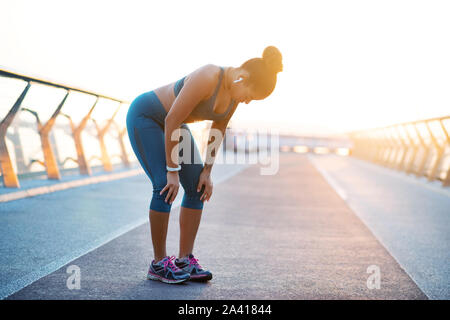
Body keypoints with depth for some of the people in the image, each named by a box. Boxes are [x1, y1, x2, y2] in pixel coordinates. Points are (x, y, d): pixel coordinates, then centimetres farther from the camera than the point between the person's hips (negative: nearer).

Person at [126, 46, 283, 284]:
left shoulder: (235, 89, -10)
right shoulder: (208, 78, -34)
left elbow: (218, 129, 1)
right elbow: (172, 121, -31)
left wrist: (207, 171, -1)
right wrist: (173, 171, -26)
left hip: (173, 123, 8)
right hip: (144, 115, -8)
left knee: (197, 188, -1)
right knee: (165, 186, -18)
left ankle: (185, 260, 4)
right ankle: (159, 263, -6)